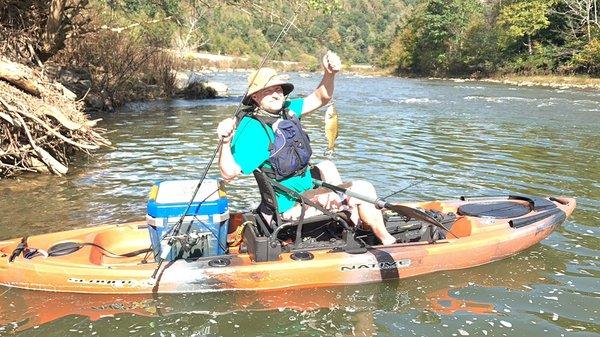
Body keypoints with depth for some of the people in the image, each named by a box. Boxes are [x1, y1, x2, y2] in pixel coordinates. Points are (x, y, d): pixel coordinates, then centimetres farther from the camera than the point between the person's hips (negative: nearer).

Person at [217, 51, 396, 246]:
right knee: (363, 190, -8)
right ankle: (387, 241, 12)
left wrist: (329, 74, -10)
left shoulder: (286, 110, 0)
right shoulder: (253, 128, -23)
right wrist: (226, 141, -49)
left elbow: (320, 98, 8)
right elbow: (229, 173, -31)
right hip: (291, 205, -9)